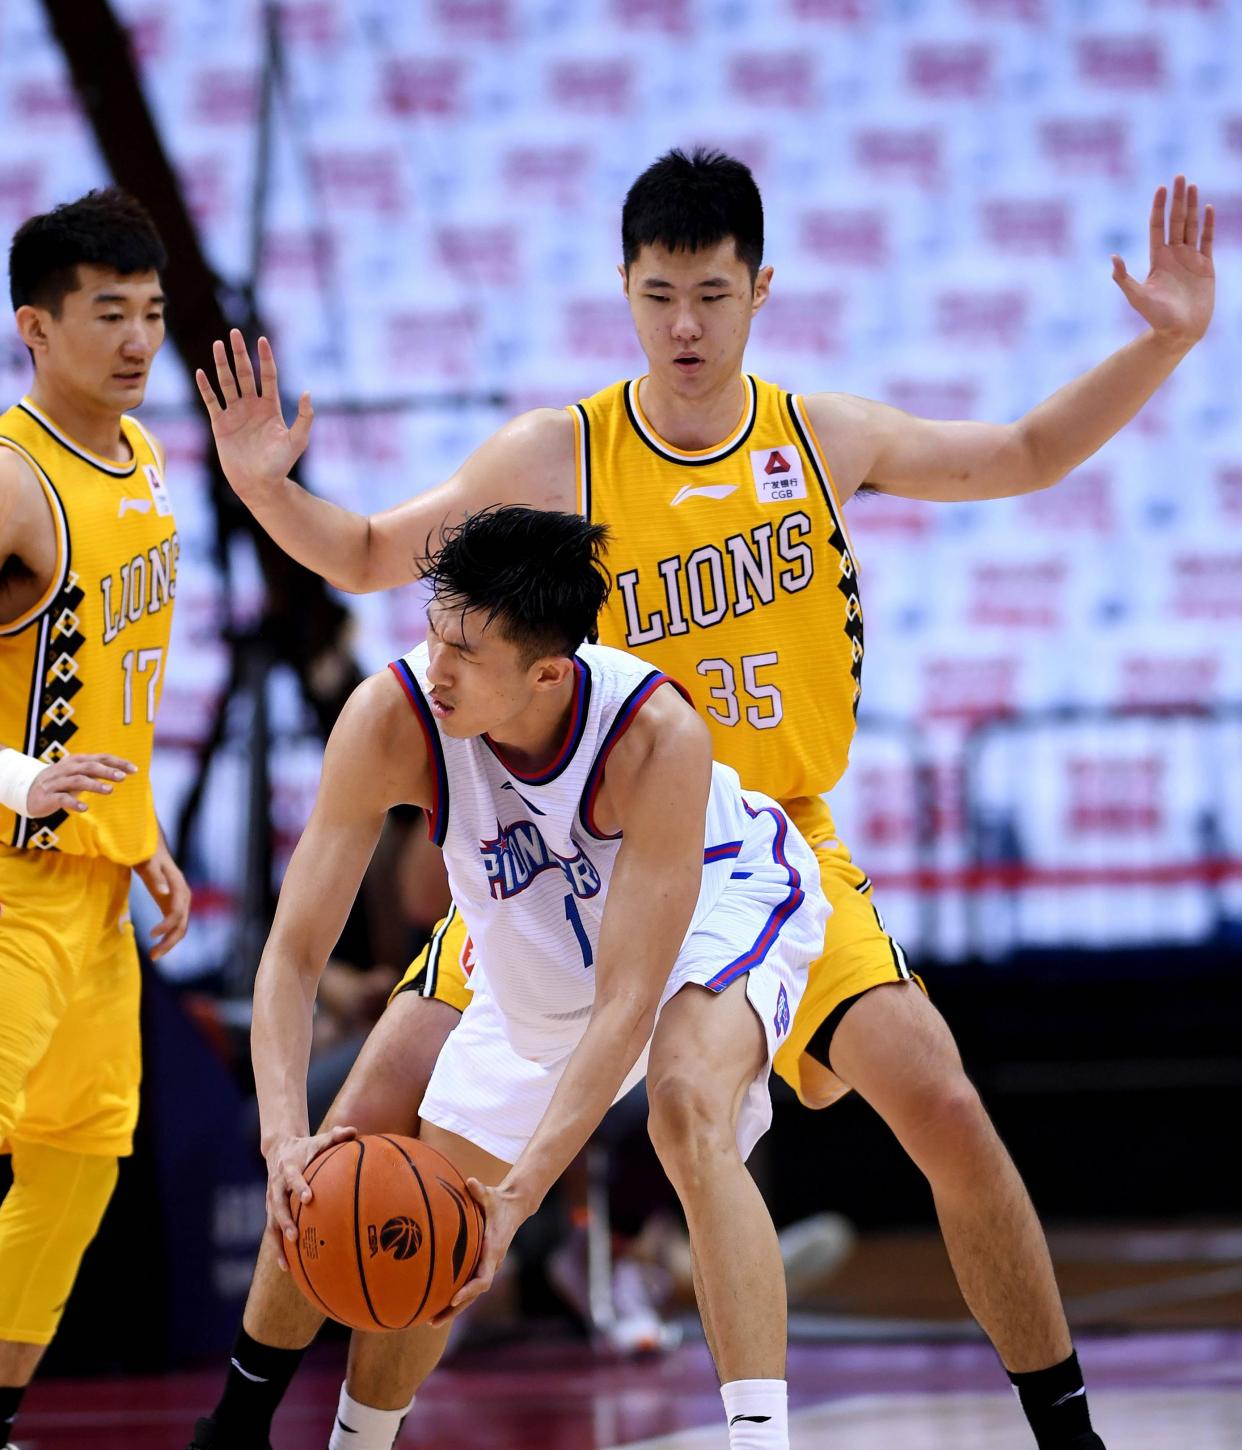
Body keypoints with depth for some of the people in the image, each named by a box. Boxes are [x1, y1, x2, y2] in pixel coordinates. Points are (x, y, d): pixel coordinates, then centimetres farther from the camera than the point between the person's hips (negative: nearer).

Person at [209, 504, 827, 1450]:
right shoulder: (392, 720, -33)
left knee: (690, 1109, -35)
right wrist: (285, 1134, -44)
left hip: (718, 903, -4)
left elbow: (626, 1004, -38)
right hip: (540, 958, 4)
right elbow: (294, 953, -28)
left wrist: (520, 1191, -47)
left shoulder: (658, 736, -41)